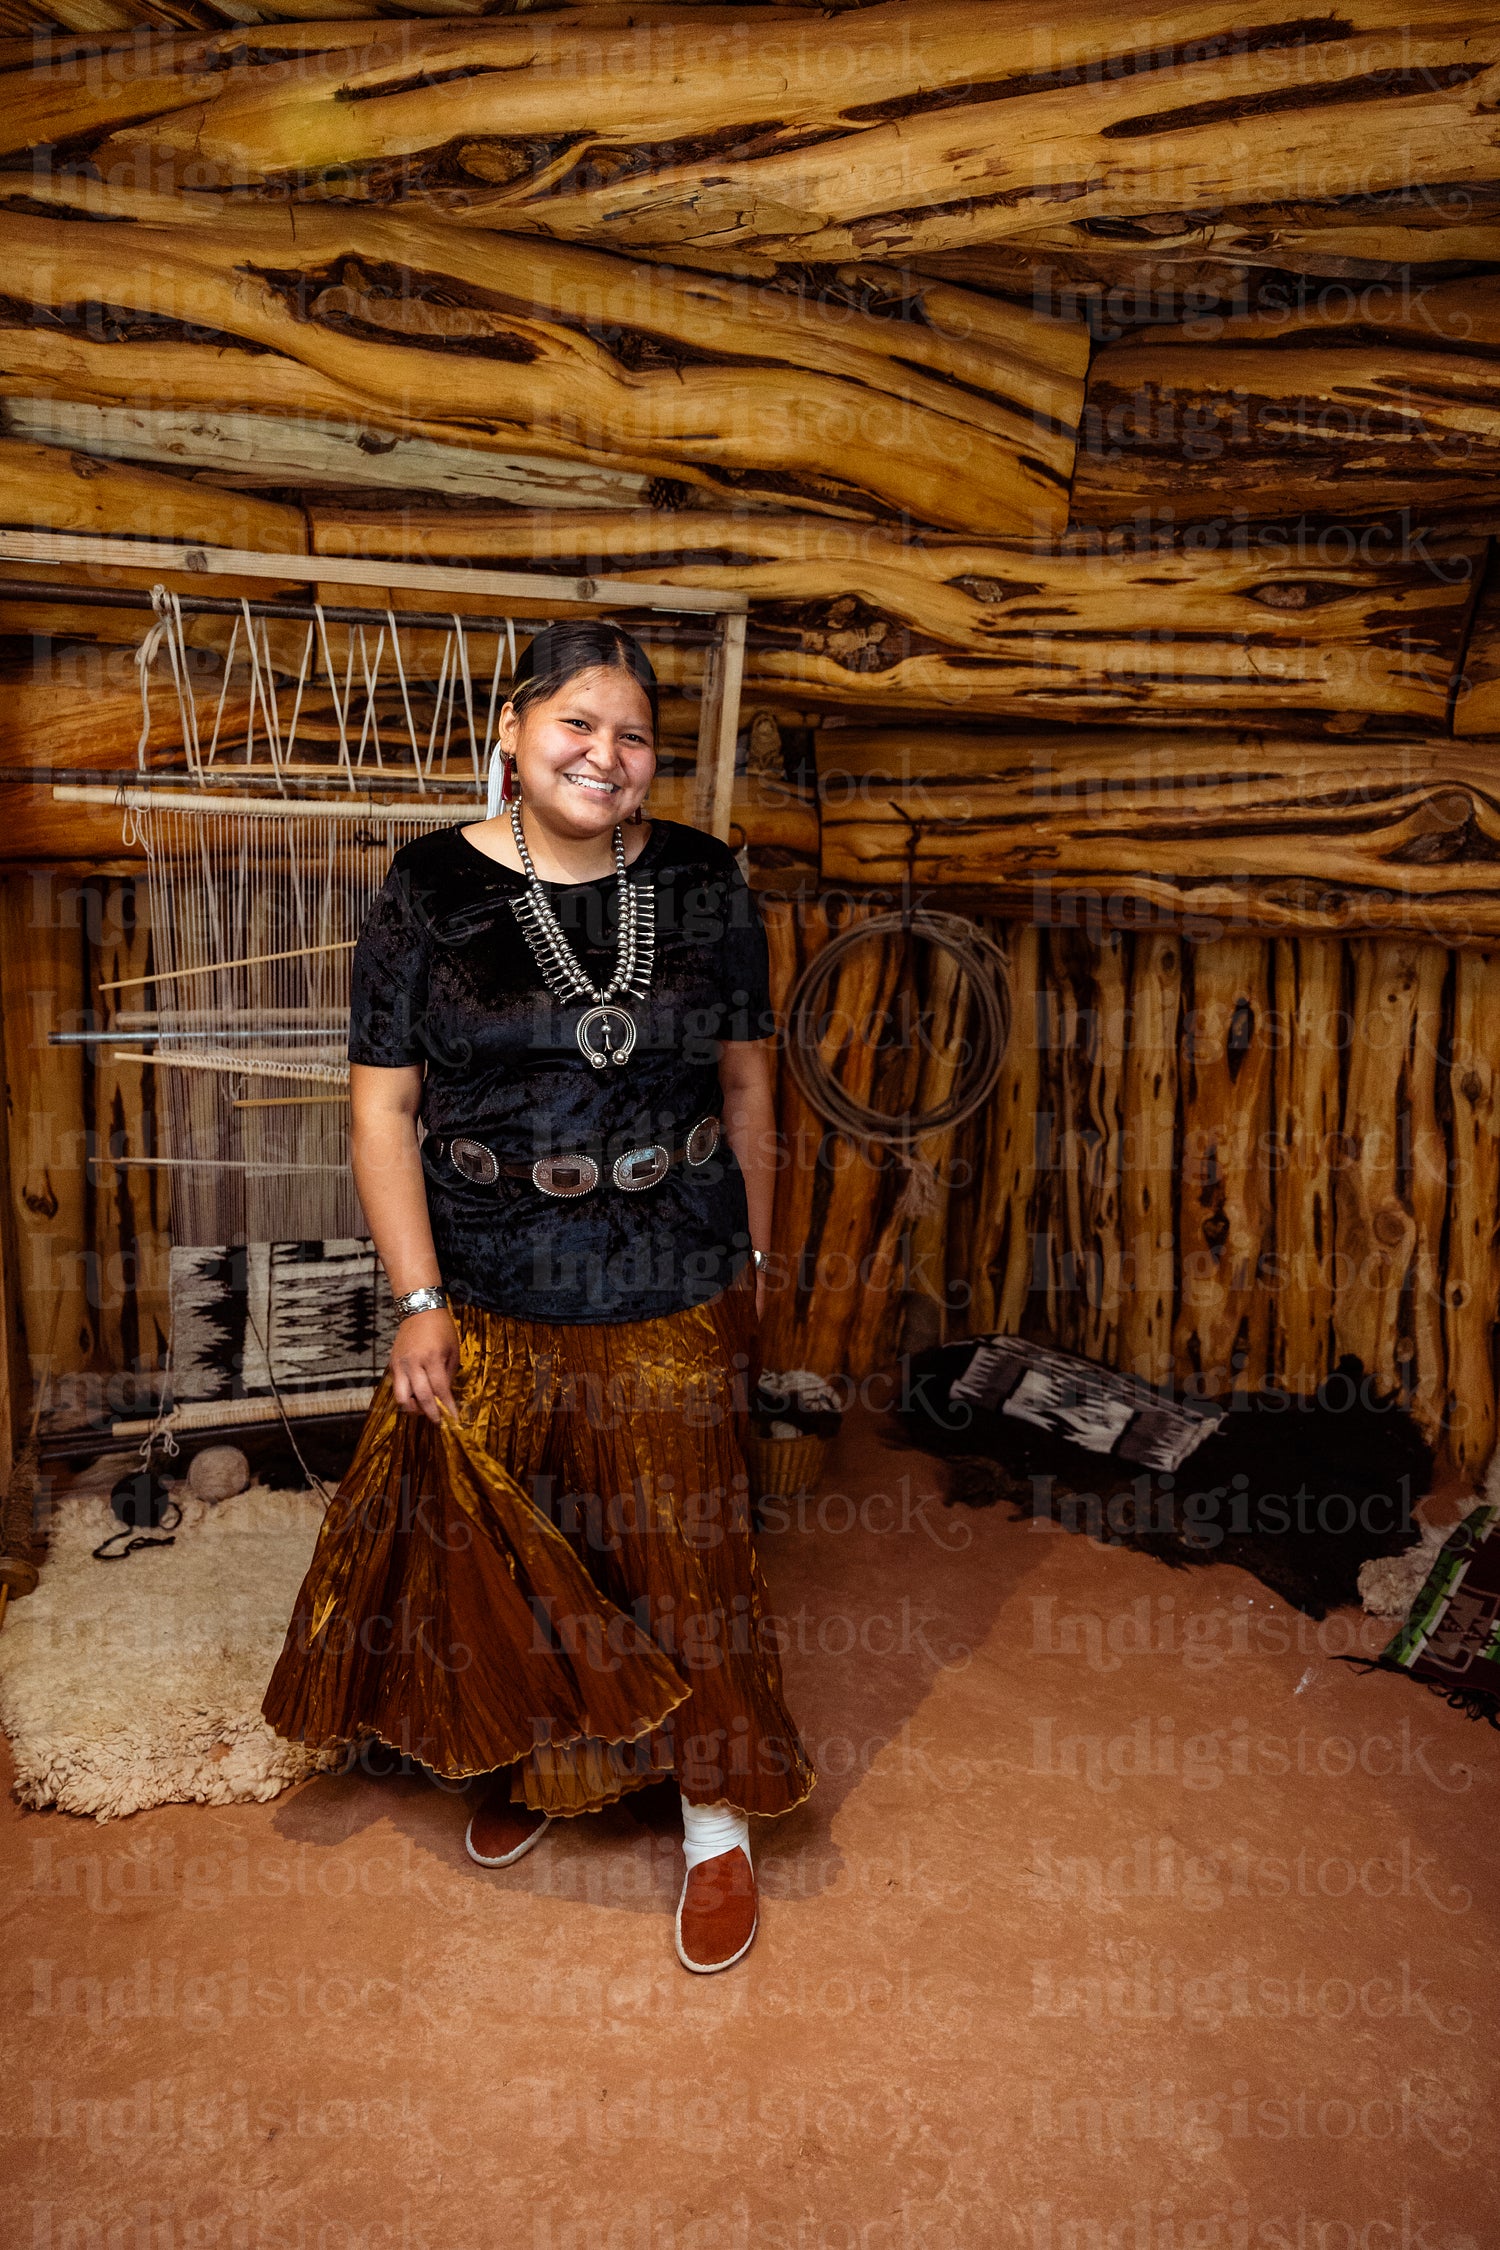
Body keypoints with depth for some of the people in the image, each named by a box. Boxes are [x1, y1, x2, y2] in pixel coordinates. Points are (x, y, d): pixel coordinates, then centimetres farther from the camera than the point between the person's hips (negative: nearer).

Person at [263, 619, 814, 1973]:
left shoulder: (702, 883, -2)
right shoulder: (433, 890, -7)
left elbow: (746, 1082, 6)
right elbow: (383, 1103, -8)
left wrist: (754, 1255, 8)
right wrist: (418, 1301, -12)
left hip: (677, 1295, 0)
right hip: (496, 1295, 0)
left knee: (688, 1554, 9)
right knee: (517, 1551, 17)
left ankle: (718, 1825, 29)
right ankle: (539, 1768, 44)